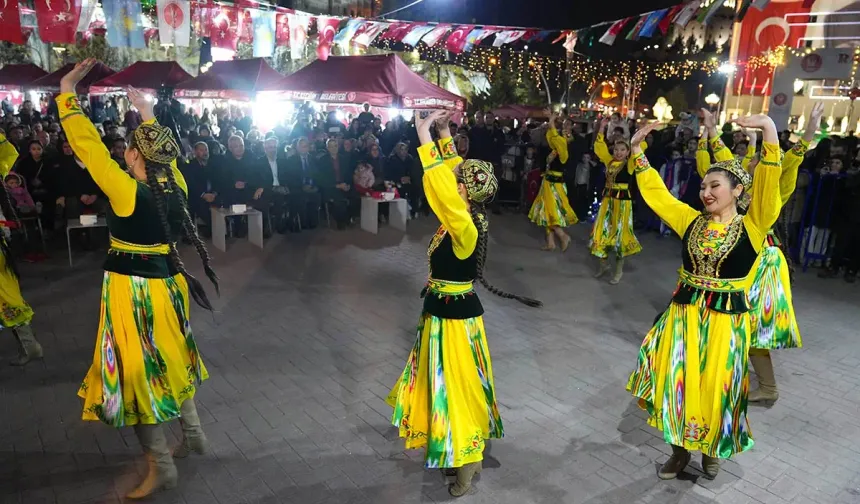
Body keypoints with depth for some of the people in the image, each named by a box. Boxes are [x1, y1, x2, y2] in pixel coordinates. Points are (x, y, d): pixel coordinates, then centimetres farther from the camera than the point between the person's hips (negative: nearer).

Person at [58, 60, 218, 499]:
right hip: (169, 283, 7)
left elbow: (87, 145, -17)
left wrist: (67, 92, -9)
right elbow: (164, 152, 16)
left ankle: (161, 467, 14)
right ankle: (193, 434, 36)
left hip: (134, 292, -7)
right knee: (168, 361, 23)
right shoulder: (175, 187, -3)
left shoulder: (127, 192, -21)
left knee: (137, 371, 5)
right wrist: (146, 111, 25)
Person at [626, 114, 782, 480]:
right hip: (684, 315, 3)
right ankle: (681, 449, 31)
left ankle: (711, 449, 38)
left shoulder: (752, 226, -7)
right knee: (679, 384, 10)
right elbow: (655, 192, 6)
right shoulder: (691, 220, 3)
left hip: (725, 321, -3)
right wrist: (638, 151, 1)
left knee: (715, 389, 11)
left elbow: (769, 185, -22)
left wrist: (770, 133, -33)